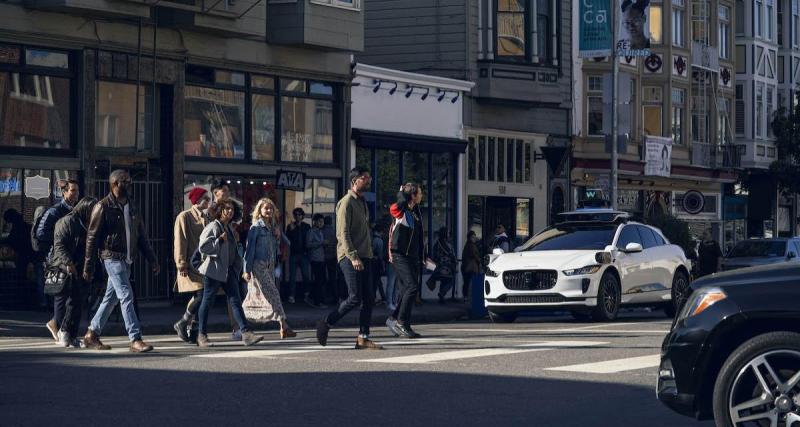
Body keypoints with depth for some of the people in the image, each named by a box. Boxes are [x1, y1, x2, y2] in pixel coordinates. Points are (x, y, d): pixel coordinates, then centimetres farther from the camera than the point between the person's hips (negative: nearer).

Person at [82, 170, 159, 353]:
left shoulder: (131, 207, 15)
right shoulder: (103, 207, -7)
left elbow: (142, 236, 18)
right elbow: (92, 237, -6)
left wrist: (152, 260, 12)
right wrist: (88, 266, -8)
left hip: (127, 259, 7)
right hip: (112, 257, -7)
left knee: (111, 298, 11)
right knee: (126, 295, -14)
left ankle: (92, 334, 22)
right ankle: (135, 339, -16)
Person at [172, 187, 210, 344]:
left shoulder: (205, 219, 16)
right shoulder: (184, 217, -6)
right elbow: (180, 242, -10)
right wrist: (182, 264, -15)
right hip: (190, 265, -7)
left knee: (198, 298, 5)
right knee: (201, 296, -16)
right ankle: (181, 324, 0)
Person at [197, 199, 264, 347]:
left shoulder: (230, 228, 17)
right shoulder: (212, 227, -9)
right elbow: (203, 247, -19)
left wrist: (237, 266, 18)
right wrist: (220, 240, -18)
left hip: (229, 270, 7)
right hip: (214, 270, -7)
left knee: (236, 301, -2)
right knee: (207, 302, 2)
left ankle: (246, 333, -9)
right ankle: (202, 336, 12)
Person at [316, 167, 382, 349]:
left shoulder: (363, 202, 19)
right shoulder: (346, 202, -9)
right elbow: (343, 233, -16)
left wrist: (368, 255, 17)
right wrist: (353, 257, -23)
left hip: (364, 256, 9)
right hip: (350, 257, -9)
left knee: (368, 298, 2)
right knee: (355, 298, -11)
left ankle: (363, 338, 5)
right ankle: (326, 323, 7)